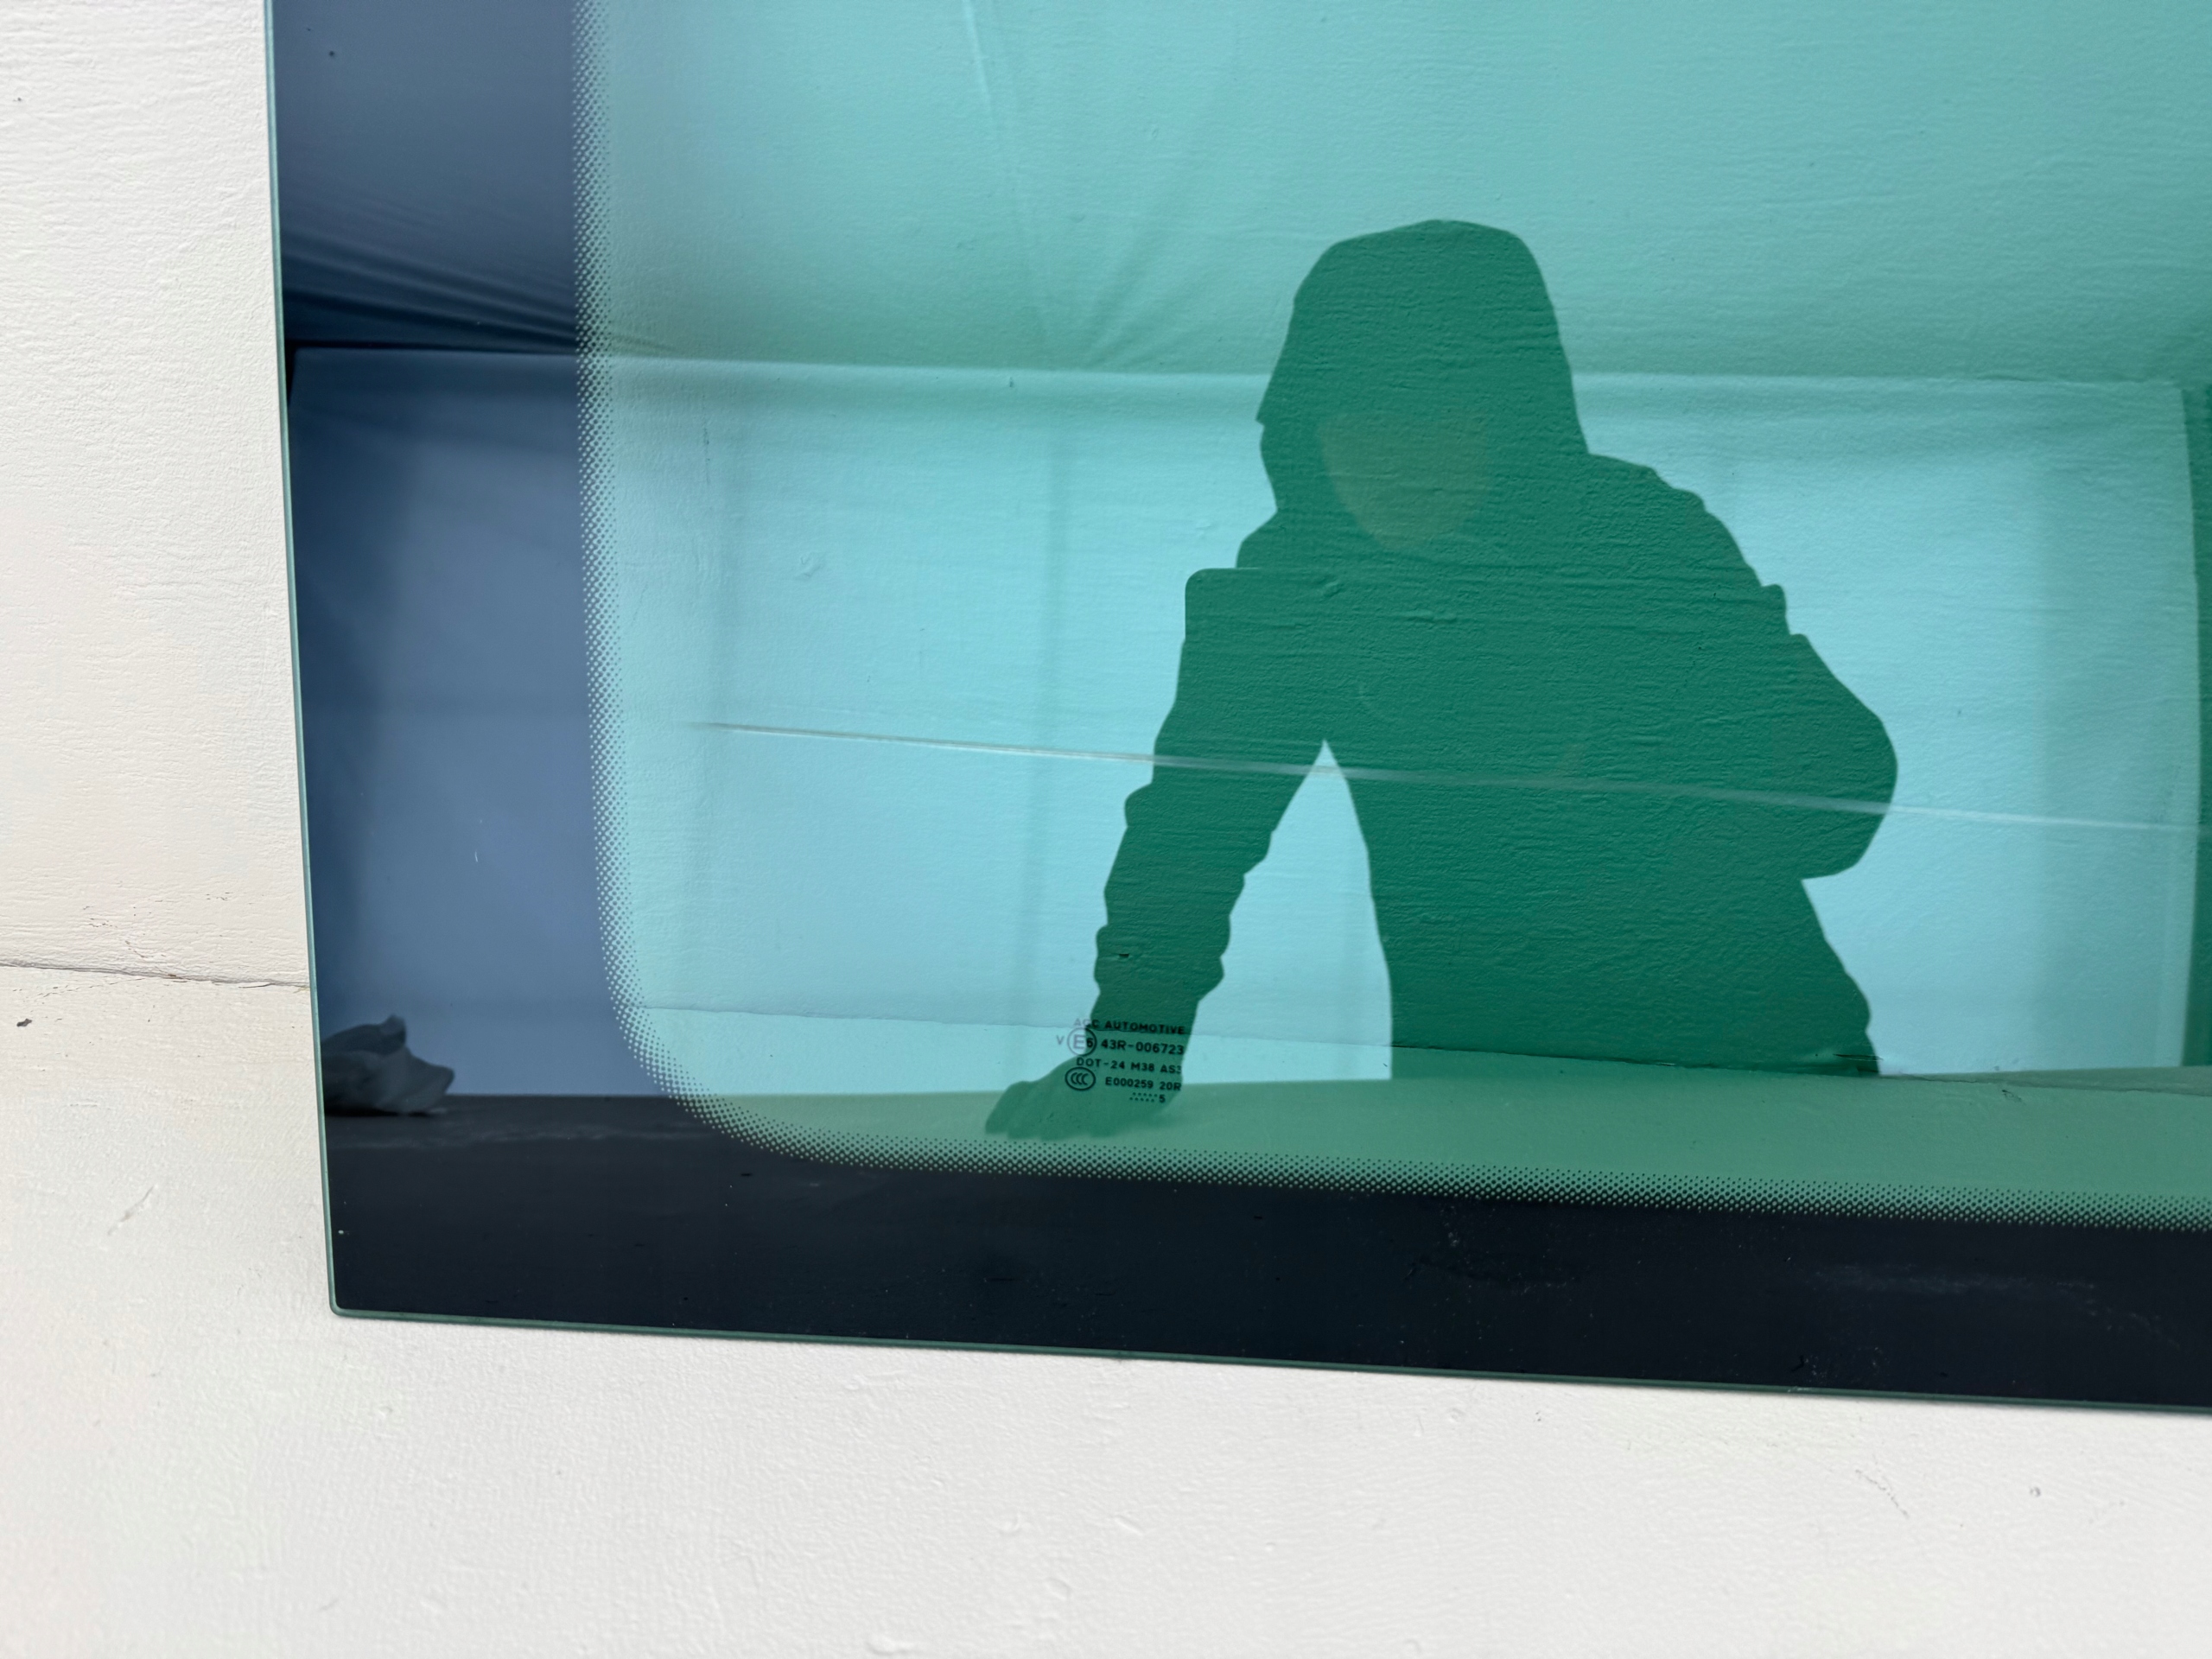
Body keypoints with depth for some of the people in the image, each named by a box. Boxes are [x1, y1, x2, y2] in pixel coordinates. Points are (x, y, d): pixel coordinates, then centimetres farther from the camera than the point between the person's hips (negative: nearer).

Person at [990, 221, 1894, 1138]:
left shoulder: (1643, 533, -10)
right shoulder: (1289, 575, -4)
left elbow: (1846, 781, -11)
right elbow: (1194, 816, -11)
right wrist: (1123, 1059, -22)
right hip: (1472, 1072, 1)